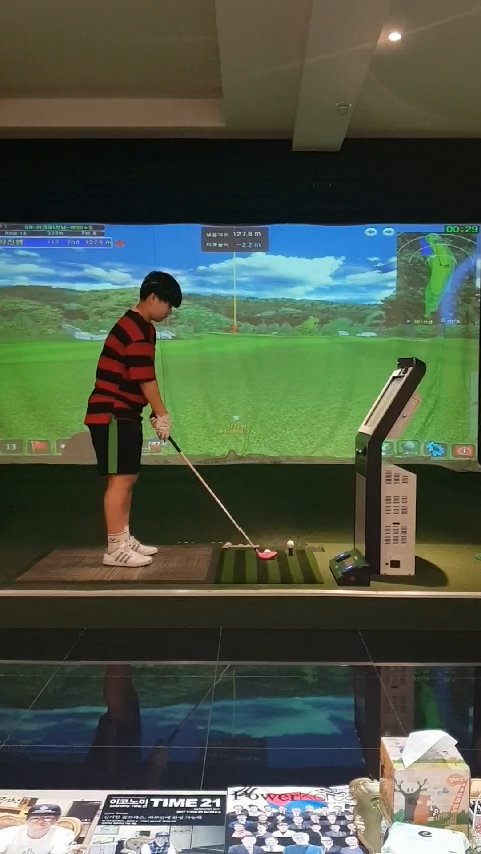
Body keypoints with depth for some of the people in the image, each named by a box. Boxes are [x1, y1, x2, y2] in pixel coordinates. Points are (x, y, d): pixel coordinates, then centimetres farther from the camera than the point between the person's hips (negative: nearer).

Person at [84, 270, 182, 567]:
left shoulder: (140, 327, 17)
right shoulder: (136, 329, -16)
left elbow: (141, 378, 19)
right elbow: (144, 378, -19)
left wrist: (155, 413, 14)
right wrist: (162, 414, -10)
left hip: (125, 414, 10)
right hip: (112, 414, -10)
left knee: (128, 477, 12)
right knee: (120, 478, -9)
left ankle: (124, 539, 20)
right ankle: (115, 548, -4)